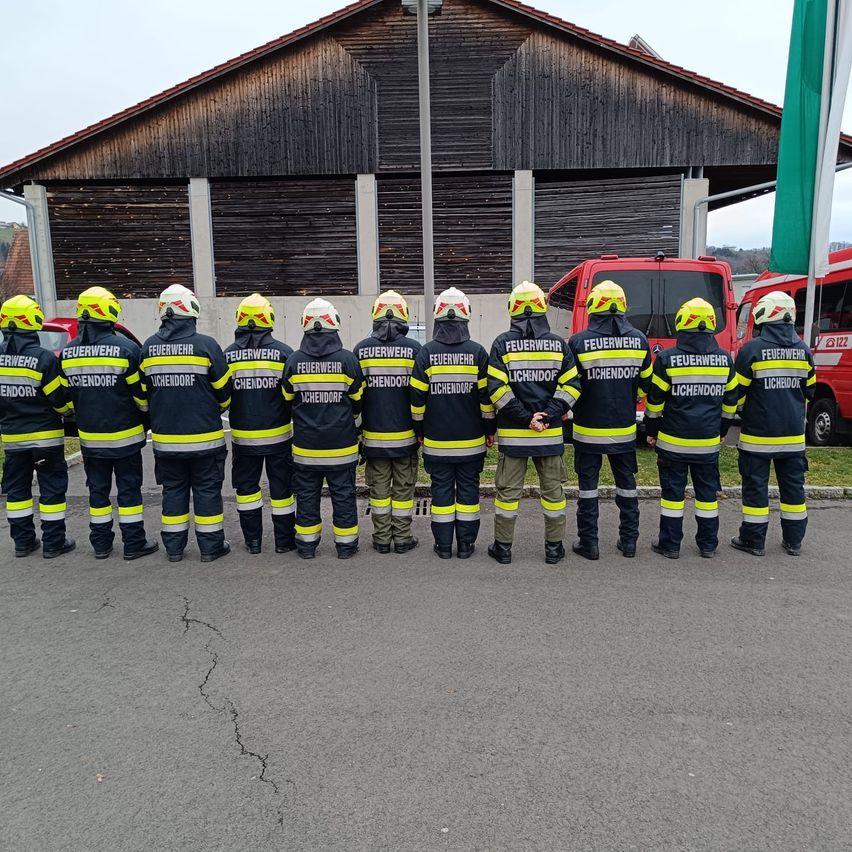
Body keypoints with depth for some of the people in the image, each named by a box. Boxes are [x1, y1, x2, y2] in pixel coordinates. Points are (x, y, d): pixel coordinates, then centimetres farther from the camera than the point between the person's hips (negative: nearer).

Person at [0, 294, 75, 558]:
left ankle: (23, 541, 22)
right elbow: (61, 399, -14)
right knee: (52, 488, 4)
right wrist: (69, 411, 6)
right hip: (45, 435, -5)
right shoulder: (43, 358, -17)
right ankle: (53, 542, 9)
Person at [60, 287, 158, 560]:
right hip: (124, 434, -4)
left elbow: (67, 396, 8)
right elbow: (141, 393, -10)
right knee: (128, 489, 5)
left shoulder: (68, 353, 1)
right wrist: (147, 420, 7)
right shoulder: (125, 348, -15)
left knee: (97, 489, 15)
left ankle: (101, 543, 23)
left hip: (90, 436, 4)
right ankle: (134, 543, 11)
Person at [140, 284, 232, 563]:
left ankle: (174, 547, 23)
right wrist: (217, 410, 17)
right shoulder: (206, 345, -12)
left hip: (165, 437, 4)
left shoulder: (149, 347, 1)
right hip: (204, 436, -3)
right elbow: (224, 391, -5)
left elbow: (142, 391, 9)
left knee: (173, 490, 15)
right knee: (207, 490, 8)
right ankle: (211, 546, 15)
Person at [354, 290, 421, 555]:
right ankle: (403, 539, 17)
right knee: (403, 488, 10)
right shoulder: (414, 349, -7)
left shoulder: (362, 349, -2)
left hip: (373, 435, 1)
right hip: (405, 434, -1)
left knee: (379, 488, 12)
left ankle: (382, 539, 19)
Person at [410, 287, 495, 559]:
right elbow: (486, 395, -2)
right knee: (468, 489, 10)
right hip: (471, 439, 0)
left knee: (441, 489, 9)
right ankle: (466, 544, 17)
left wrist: (419, 429, 9)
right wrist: (490, 429, 8)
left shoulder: (426, 352, -5)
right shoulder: (477, 352, -5)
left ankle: (444, 545, 15)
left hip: (436, 440, 0)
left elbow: (417, 396, -3)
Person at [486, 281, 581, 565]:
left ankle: (503, 547, 17)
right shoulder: (558, 344, 1)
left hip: (511, 433, -1)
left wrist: (525, 418, -10)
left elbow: (496, 388, -11)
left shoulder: (503, 344, -5)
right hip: (551, 433, 2)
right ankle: (553, 548, 21)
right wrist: (549, 415, -7)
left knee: (508, 490, 9)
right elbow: (571, 385, -4)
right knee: (553, 489, 13)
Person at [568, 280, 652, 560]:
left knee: (588, 485, 8)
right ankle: (629, 541, 23)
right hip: (625, 428, 3)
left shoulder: (579, 341, -13)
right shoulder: (639, 340, -2)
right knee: (626, 484, 15)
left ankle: (589, 543, 14)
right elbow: (645, 384, 7)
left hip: (589, 428, -3)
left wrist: (571, 409, 11)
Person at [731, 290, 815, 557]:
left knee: (756, 485, 4)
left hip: (758, 434, -5)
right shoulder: (803, 350, 3)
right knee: (793, 485, 13)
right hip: (793, 434, 5)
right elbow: (809, 391, 13)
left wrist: (741, 412, 11)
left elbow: (737, 392, -9)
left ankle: (754, 541, 11)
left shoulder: (752, 349, -13)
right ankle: (793, 541, 23)